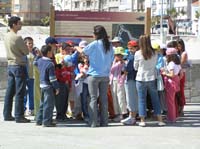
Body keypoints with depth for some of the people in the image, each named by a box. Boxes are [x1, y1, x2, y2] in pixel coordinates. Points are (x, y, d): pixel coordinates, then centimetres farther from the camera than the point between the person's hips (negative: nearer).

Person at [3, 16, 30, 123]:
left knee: (10, 91, 12)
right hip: (19, 66, -8)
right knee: (20, 92, -4)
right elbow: (26, 52, -10)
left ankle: (7, 115, 16)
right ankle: (19, 116, -2)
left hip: (10, 65, 8)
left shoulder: (6, 36, 8)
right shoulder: (17, 38, -17)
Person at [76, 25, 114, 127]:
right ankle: (104, 122, 11)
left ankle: (93, 122, -2)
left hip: (94, 75, -4)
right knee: (104, 98, 9)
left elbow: (83, 51, 2)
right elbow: (111, 60, 8)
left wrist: (77, 48, 22)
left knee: (93, 98, 0)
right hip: (105, 75, 4)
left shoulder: (94, 44, -10)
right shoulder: (109, 46, 3)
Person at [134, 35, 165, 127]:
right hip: (152, 78, 2)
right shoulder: (154, 53, -2)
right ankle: (160, 120, 10)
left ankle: (142, 121, 5)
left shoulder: (138, 54, -9)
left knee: (142, 100, 5)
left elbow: (135, 67, 1)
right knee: (155, 99, 9)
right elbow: (155, 65, 8)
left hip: (141, 79, -2)